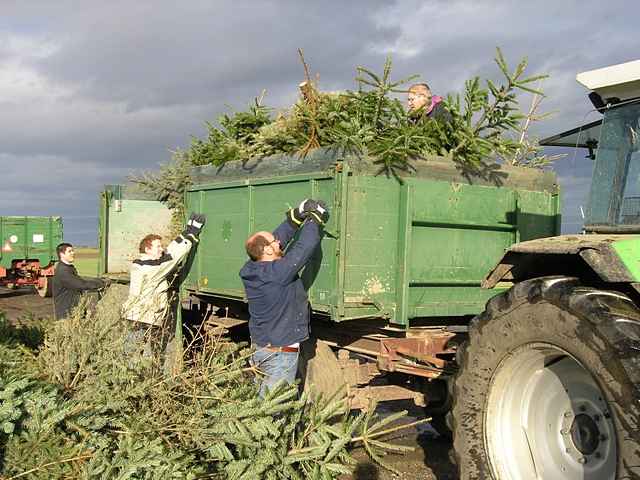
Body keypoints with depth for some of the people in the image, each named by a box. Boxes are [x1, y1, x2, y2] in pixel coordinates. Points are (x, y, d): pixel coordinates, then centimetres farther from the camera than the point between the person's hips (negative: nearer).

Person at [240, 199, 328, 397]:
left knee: (263, 395, 18)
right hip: (281, 352, -9)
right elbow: (302, 249, -21)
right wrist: (315, 219, -8)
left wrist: (297, 216, 7)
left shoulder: (253, 269, 0)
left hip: (261, 347, 9)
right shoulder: (277, 273, -25)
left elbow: (281, 239, 9)